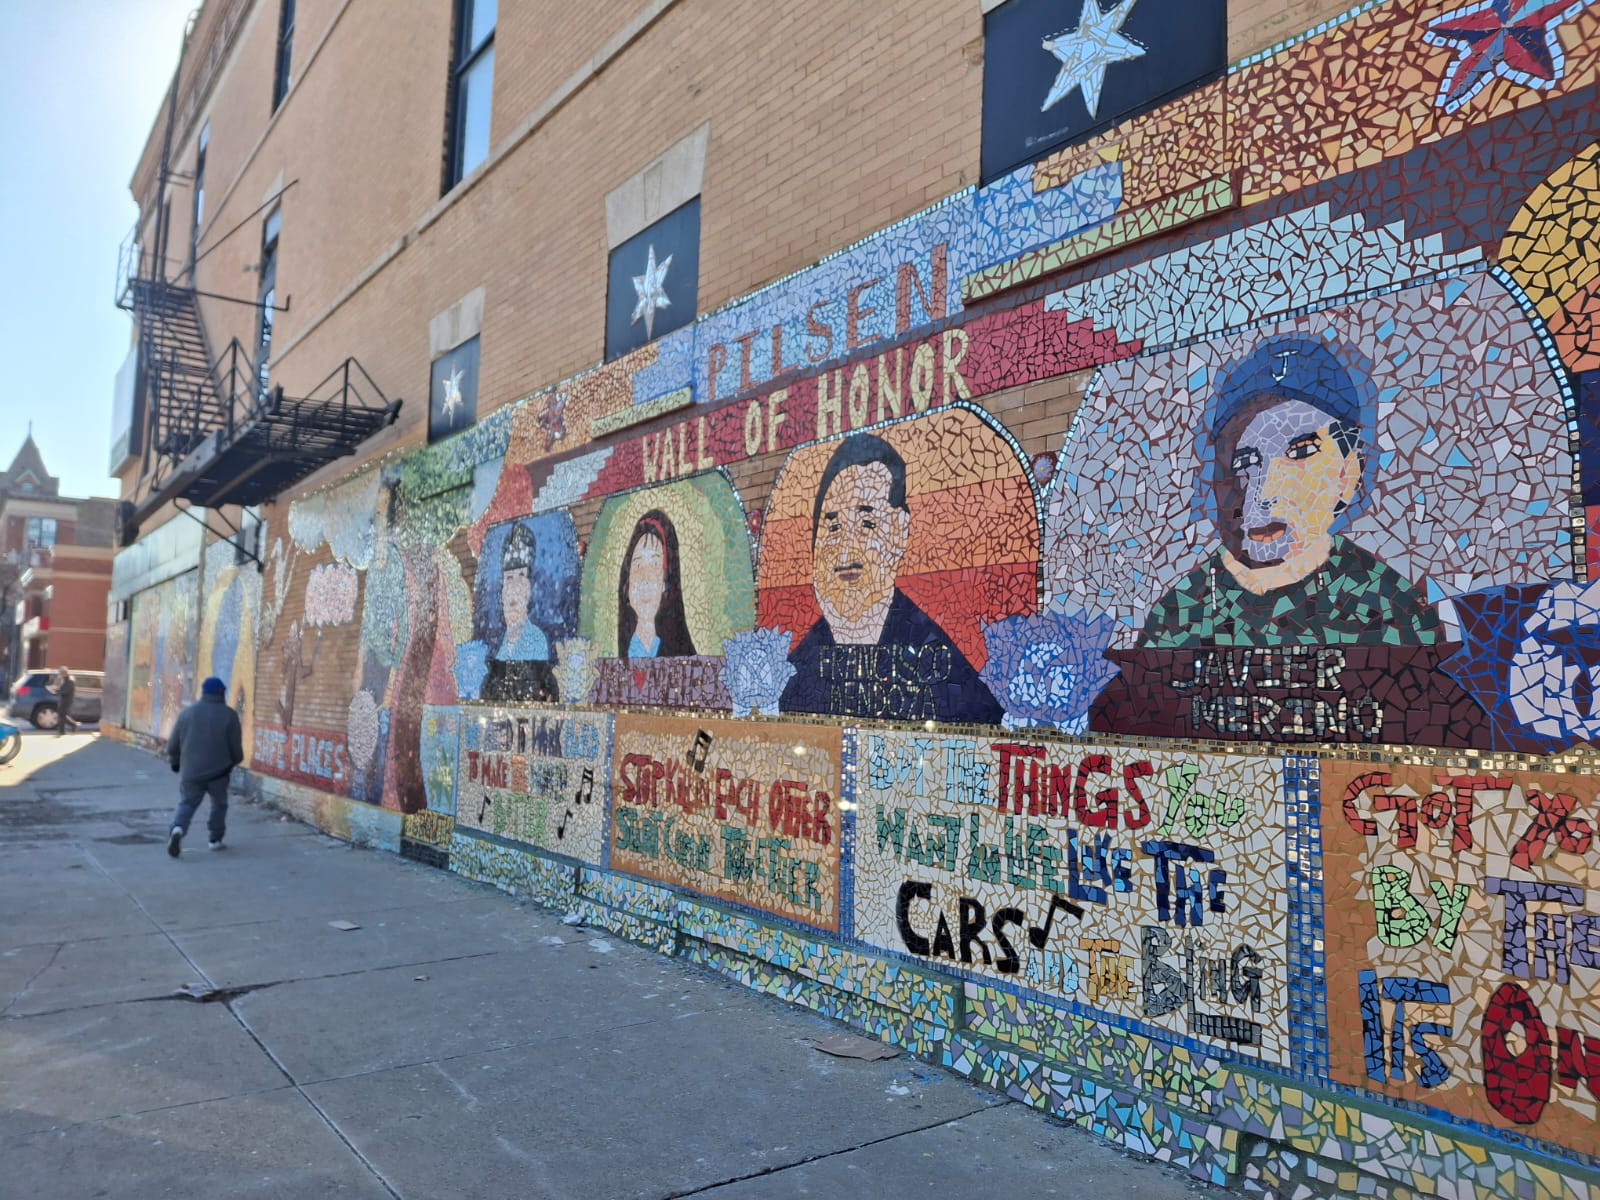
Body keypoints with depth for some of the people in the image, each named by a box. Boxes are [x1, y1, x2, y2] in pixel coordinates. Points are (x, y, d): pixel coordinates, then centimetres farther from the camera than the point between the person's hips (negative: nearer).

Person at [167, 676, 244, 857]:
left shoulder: (186, 713, 4)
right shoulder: (229, 715, -5)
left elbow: (173, 745, 8)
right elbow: (236, 747, -4)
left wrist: (175, 761, 26)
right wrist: (235, 761, 17)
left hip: (190, 771, 2)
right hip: (219, 771, -2)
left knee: (186, 804, 7)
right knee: (219, 805, 16)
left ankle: (177, 829, -18)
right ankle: (215, 839, 17)